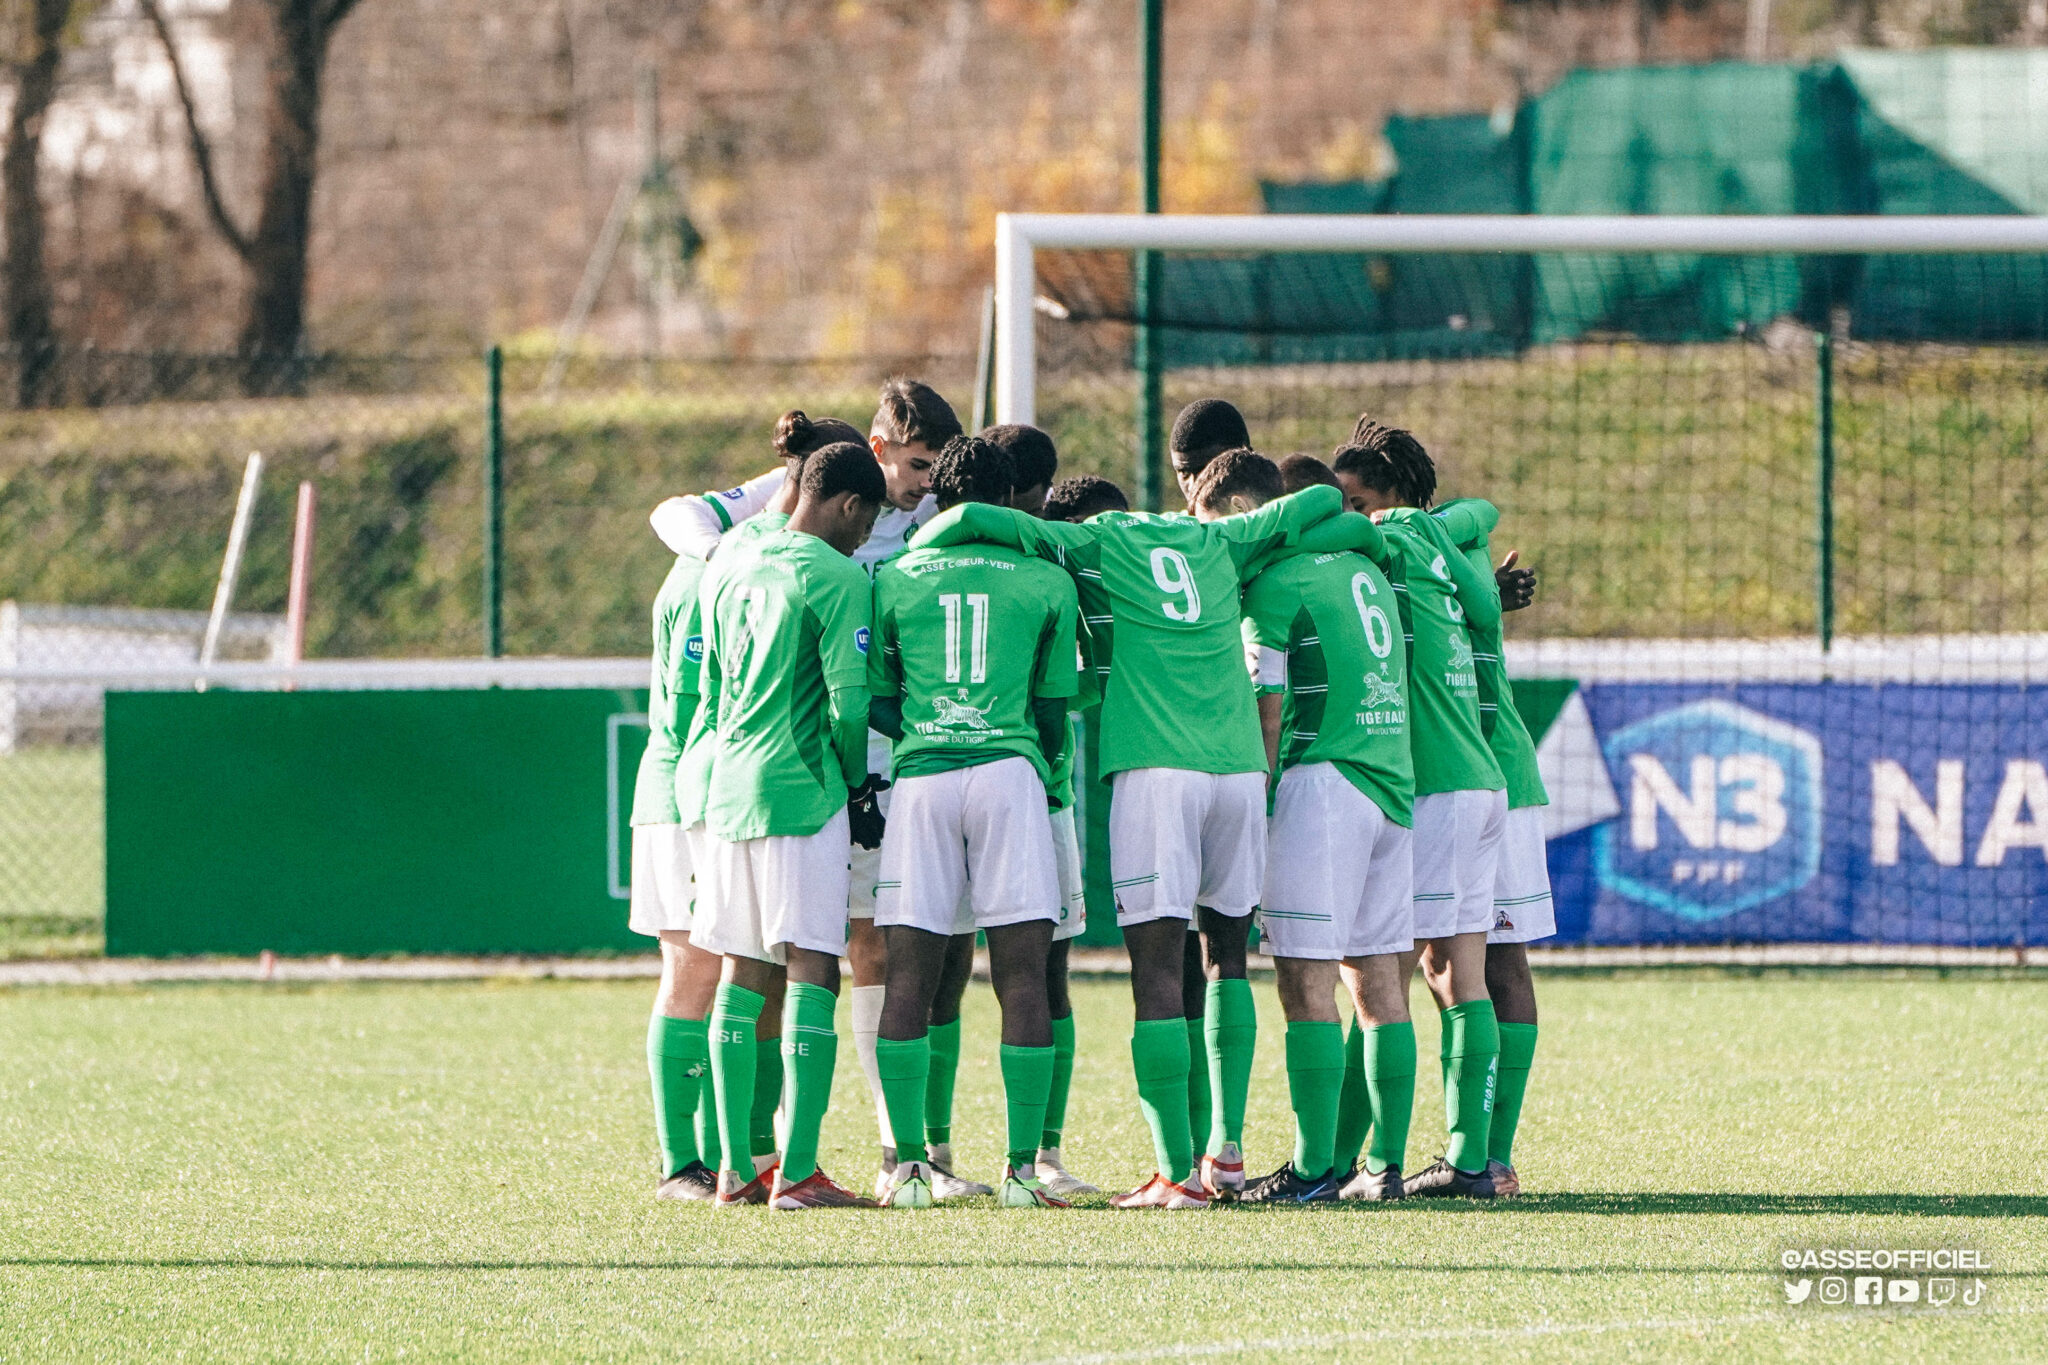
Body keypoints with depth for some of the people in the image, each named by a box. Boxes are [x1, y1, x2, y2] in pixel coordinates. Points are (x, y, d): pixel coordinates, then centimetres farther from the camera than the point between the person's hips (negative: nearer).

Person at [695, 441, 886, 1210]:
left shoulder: (726, 572, 14)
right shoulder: (836, 578, -9)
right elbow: (848, 702, -12)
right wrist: (860, 787, 1)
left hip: (729, 791, 7)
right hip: (803, 792, -7)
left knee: (742, 974, 9)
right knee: (811, 972, -5)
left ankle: (734, 1169, 7)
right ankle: (796, 1171, -10)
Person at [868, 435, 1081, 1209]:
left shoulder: (894, 580, 10)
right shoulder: (1045, 584, 9)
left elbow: (877, 704, 12)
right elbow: (1052, 710, 13)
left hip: (920, 774, 1)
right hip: (1009, 774, -1)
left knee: (910, 978, 3)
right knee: (1022, 980, 0)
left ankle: (908, 1166, -2)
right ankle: (1022, 1168, -5)